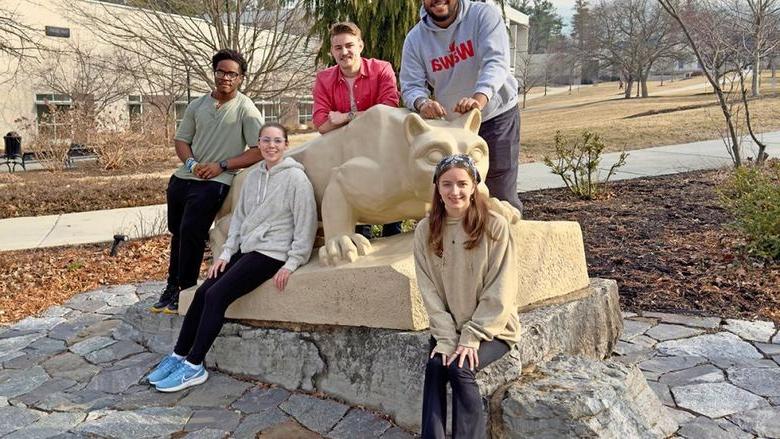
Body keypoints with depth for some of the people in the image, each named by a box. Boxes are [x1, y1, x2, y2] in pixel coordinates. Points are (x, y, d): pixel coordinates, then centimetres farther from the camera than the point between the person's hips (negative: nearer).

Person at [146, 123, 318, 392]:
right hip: (246, 249, 7)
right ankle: (179, 356, 9)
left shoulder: (296, 177, -9)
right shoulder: (253, 175, 12)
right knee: (203, 292, -6)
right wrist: (226, 253, 6)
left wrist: (292, 264, -15)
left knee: (217, 296, -17)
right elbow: (239, 217, 15)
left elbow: (305, 225, -11)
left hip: (272, 253, -7)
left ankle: (194, 367, -6)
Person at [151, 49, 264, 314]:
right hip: (183, 178, 6)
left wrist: (222, 165, -15)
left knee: (191, 232, -15)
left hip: (215, 183, -6)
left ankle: (185, 290, 2)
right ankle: (172, 285, 33)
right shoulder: (197, 105, 10)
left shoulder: (246, 110, -6)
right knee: (177, 232, 16)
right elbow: (181, 139, 13)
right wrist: (191, 162, -8)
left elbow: (259, 151, -12)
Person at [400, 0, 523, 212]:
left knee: (501, 195, -3)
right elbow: (411, 86, -8)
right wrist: (422, 103, -34)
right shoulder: (415, 39, -4)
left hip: (497, 117, -3)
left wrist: (479, 99, -46)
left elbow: (496, 61, -27)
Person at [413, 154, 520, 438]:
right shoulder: (425, 231, -3)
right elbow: (429, 291, -5)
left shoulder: (495, 226, -13)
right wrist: (446, 337, -14)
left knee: (460, 368, -24)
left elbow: (499, 292, -14)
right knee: (435, 366, -22)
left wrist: (472, 337, -17)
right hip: (447, 328, 3)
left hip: (492, 328, -3)